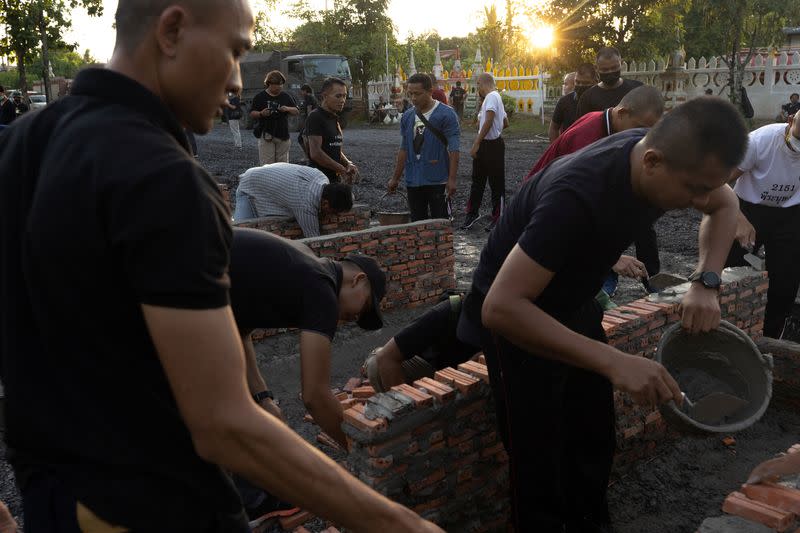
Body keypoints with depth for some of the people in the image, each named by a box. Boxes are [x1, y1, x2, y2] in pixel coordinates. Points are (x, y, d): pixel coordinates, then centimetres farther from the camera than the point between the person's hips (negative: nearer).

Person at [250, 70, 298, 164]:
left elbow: (297, 111, 10)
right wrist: (261, 114, -18)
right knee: (267, 164, -6)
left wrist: (287, 109, -10)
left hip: (283, 135, 3)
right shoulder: (260, 96, 1)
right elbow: (252, 113, 3)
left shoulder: (286, 96, 8)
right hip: (266, 135, -3)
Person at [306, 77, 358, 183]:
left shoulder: (334, 118, 15)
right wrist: (342, 169, -14)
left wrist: (348, 163, 1)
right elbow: (315, 153, -20)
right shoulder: (315, 117, -11)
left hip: (335, 178, 9)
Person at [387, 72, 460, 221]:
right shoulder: (407, 117, 8)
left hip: (437, 181, -5)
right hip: (413, 181, 5)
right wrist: (395, 178, 14)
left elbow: (453, 149, -11)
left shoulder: (446, 114, -8)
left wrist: (452, 179, -18)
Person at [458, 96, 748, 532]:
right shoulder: (577, 196, -39)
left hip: (574, 304, 7)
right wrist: (613, 362, -46)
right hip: (516, 314, -7)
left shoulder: (660, 156, -16)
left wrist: (705, 282, -13)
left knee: (596, 441, 14)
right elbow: (500, 308, -42)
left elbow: (725, 206, 5)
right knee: (540, 460, 0)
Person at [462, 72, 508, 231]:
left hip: (493, 146, -10)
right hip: (485, 145, 10)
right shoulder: (495, 97, 17)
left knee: (496, 183, 0)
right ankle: (473, 212, 23)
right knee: (477, 180, 14)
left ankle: (498, 218, 8)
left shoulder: (491, 97, -15)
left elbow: (489, 121, -27)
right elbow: (505, 122, 24)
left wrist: (476, 143, -29)